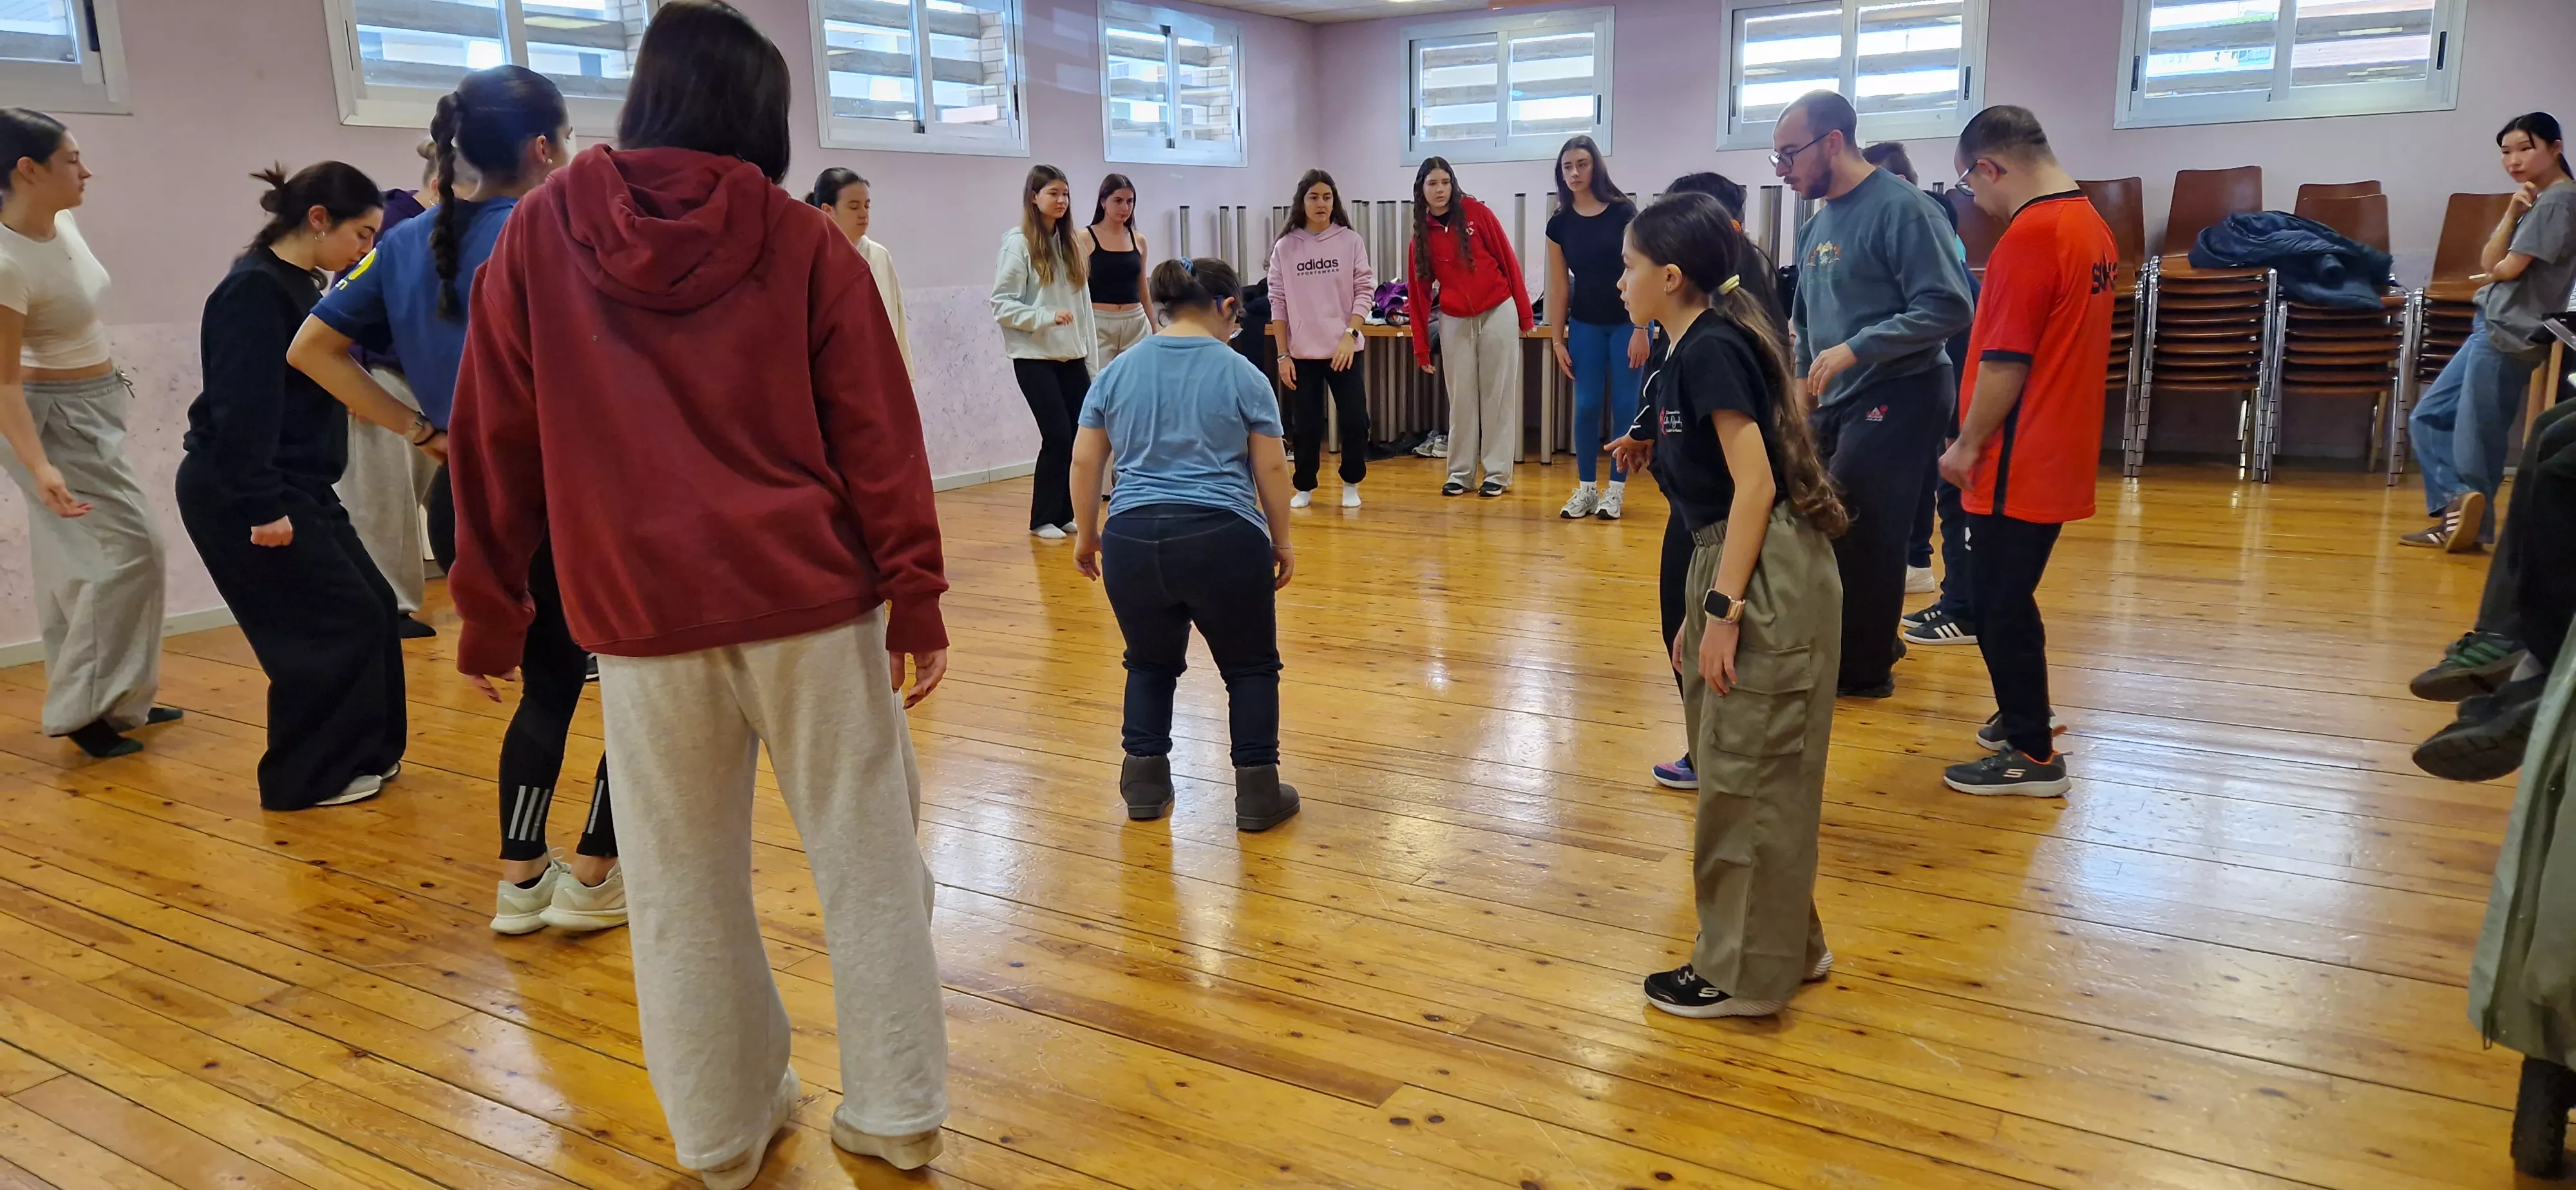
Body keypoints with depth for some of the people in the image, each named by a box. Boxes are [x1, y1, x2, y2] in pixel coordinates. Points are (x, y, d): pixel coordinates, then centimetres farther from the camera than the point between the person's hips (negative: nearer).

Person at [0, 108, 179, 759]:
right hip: (55, 417, -9)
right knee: (130, 548, -11)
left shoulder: (62, 222, -3)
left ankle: (109, 697, 24)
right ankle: (85, 706, 0)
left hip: (93, 409, 9)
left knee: (84, 561, 14)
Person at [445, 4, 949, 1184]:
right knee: (867, 861, 10)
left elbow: (495, 445, 6)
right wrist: (915, 599, 0)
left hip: (638, 613, 1)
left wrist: (489, 615, 12)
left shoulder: (540, 233, 4)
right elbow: (877, 437, -3)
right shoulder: (803, 244, 0)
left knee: (682, 885, 13)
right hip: (811, 600, -1)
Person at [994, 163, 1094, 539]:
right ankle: (1044, 518, 6)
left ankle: (1066, 513, 15)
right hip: (1034, 357, -6)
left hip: (1072, 356, 6)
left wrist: (1088, 350, 10)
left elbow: (1081, 300, 14)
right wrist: (1046, 317, -22)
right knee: (1058, 434, -9)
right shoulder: (1018, 244, -7)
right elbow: (1002, 305, -10)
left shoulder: (1070, 243, 11)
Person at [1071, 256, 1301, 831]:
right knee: (1250, 665, 14)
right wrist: (1281, 542, 11)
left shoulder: (1119, 371, 9)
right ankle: (1258, 794, 14)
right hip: (1223, 542, -3)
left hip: (1131, 543, 3)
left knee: (1151, 662, 22)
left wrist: (1086, 535, 19)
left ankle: (1145, 784, 21)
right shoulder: (1241, 374, 0)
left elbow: (1085, 462, 9)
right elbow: (1271, 469, 1)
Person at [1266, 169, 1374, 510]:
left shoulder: (1351, 242, 0)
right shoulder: (1285, 247, 2)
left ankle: (1351, 484, 14)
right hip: (1302, 353, 1)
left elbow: (1365, 291, -1)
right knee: (1307, 424, 5)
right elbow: (1278, 304, 3)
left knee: (1355, 419, -5)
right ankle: (1304, 488, 22)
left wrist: (1349, 335, -13)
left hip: (1344, 350, 0)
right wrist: (1283, 355, -1)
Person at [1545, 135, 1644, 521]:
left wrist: (1641, 330, -15)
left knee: (1623, 405, -1)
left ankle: (1616, 489, 8)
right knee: (1587, 405, 1)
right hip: (1585, 325, 3)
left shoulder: (1623, 212, -10)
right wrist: (1558, 340, 2)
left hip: (1626, 322, -3)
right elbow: (1559, 287, 4)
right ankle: (1586, 488, 10)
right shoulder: (1559, 223, 0)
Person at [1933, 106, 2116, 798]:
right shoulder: (2091, 225, 11)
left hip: (2018, 463, -9)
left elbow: (2005, 361, -21)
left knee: (2001, 606, 1)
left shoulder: (2030, 235, -19)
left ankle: (2032, 756, 9)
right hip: (2061, 456, 9)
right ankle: (2022, 720, 34)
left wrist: (1968, 445, -9)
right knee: (2011, 597, 21)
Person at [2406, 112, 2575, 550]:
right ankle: (2460, 503, 1)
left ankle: (2475, 526, 4)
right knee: (2428, 418, 8)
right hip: (2493, 328, 10)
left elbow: (2508, 268, -15)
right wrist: (2512, 213, -4)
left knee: (2475, 440, -6)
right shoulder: (2538, 201, 18)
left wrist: (2497, 265, 7)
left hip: (2509, 335, -10)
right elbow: (2490, 262, 7)